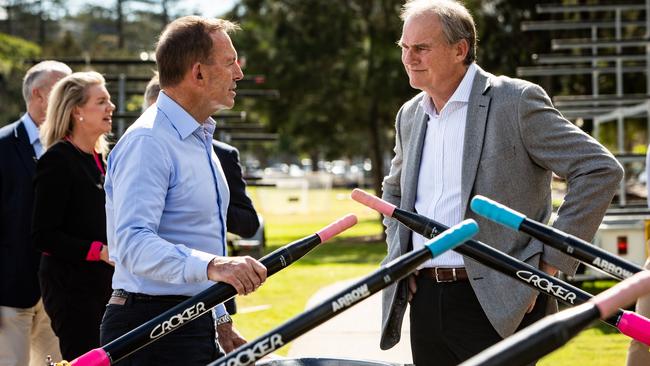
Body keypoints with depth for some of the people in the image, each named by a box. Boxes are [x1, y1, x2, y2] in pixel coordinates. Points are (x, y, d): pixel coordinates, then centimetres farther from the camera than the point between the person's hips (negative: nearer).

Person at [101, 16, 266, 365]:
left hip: (195, 328, 10)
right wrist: (211, 265, -42)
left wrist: (221, 321, 24)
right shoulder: (147, 141, -17)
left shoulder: (199, 139, 17)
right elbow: (133, 243, -29)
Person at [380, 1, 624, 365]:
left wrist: (552, 261, -13)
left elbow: (601, 170, -11)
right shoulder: (410, 116, 14)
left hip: (497, 305, -6)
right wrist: (398, 253, 15)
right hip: (426, 301, 6)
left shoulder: (517, 100, -7)